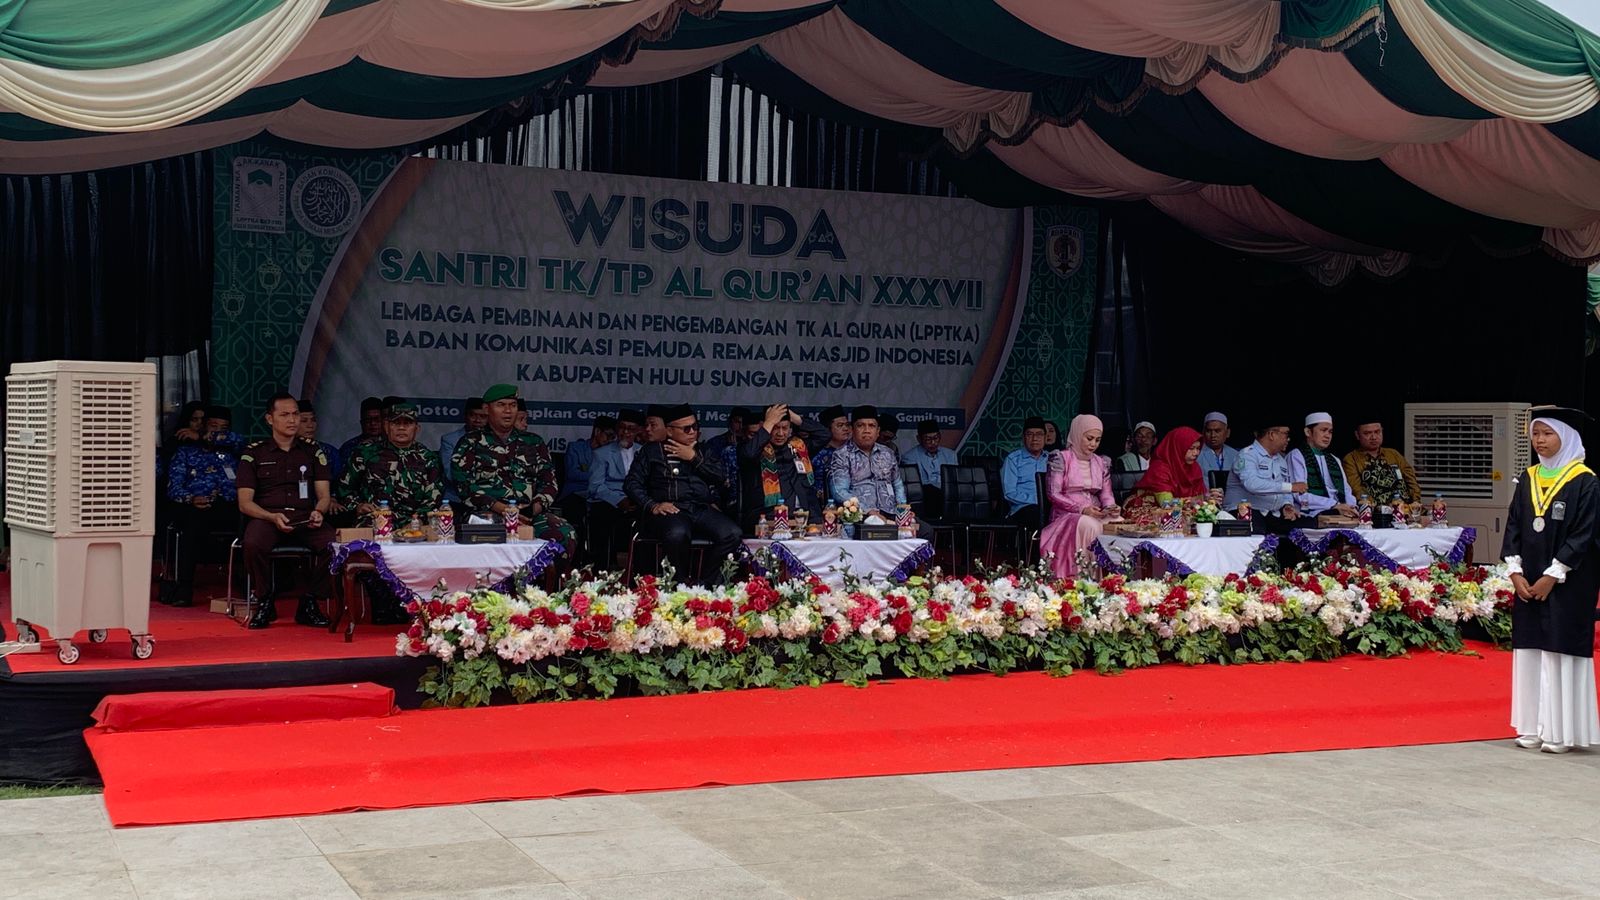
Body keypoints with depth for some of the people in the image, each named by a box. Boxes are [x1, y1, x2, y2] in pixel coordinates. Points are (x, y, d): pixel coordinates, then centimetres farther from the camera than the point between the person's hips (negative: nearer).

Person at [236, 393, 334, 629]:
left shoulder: (313, 452, 16)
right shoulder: (254, 453, 9)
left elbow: (324, 495, 13)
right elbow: (244, 502, 2)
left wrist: (318, 511, -12)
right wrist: (273, 517, -17)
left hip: (305, 518, 2)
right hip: (266, 516, -2)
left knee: (334, 542, -30)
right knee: (254, 544, -37)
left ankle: (308, 604, -12)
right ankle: (264, 602, -11)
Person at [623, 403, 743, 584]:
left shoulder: (702, 450, 24)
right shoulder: (652, 451, 15)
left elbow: (721, 476, 9)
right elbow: (631, 483, 6)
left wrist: (694, 458, 1)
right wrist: (652, 505, -9)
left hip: (702, 509, 4)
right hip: (670, 510, -4)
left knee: (732, 534, -25)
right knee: (677, 534, -40)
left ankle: (704, 582, -11)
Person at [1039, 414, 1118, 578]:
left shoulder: (1101, 463, 17)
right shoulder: (1060, 458, 0)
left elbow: (1106, 493, 16)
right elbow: (1054, 494, -7)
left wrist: (1110, 507, -9)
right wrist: (1082, 509, -17)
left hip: (1096, 515, 5)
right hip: (1067, 516, -5)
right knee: (1088, 525, -38)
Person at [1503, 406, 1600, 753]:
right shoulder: (1528, 480, 10)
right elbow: (1514, 527, 9)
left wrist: (1553, 576, -15)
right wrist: (1515, 571, -3)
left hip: (1567, 583, -6)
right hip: (1528, 583, 6)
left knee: (1561, 651, -5)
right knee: (1530, 651, 5)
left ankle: (1561, 731, 0)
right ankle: (1533, 728, 12)